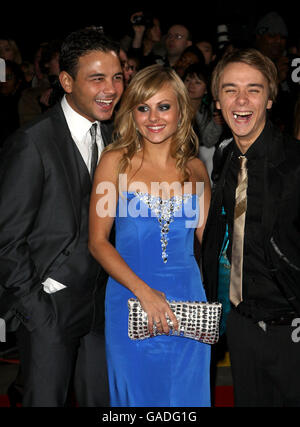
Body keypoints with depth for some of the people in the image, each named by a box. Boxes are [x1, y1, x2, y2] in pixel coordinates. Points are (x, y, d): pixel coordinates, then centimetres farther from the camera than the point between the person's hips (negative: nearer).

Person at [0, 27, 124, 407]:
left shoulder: (112, 136, 5)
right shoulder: (32, 144, -16)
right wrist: (34, 308, -13)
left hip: (99, 302, 6)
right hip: (48, 306, -6)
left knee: (101, 398, 14)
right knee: (46, 400, 8)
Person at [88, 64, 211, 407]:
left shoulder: (194, 169, 4)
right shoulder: (116, 162, -4)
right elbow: (97, 241, -8)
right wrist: (144, 291, -16)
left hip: (188, 301, 2)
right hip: (130, 298, -2)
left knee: (186, 393, 11)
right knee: (137, 393, 11)